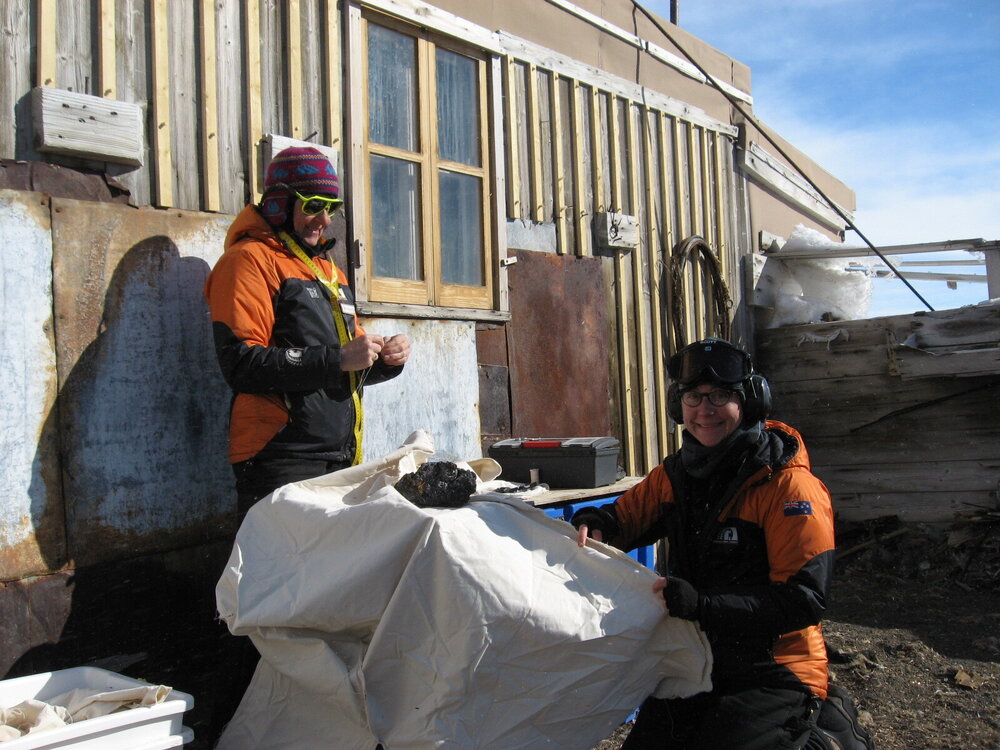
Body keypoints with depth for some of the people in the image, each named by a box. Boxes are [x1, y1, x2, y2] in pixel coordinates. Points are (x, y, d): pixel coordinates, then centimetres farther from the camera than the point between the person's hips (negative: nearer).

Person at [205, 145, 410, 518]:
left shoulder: (329, 271, 23)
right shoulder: (249, 260, -3)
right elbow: (242, 364, -15)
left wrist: (385, 359, 5)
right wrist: (337, 360, -19)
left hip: (341, 457, 7)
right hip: (281, 461, -7)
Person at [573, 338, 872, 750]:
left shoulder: (790, 487, -17)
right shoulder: (674, 475, 2)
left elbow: (804, 600, -22)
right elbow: (625, 516, 13)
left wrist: (702, 606, -32)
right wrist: (594, 523, -12)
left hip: (774, 674, -6)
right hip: (694, 665, 6)